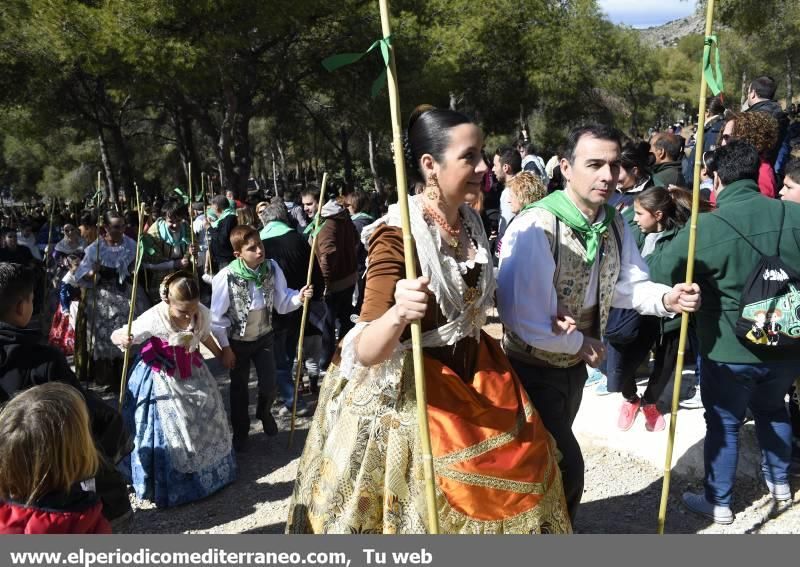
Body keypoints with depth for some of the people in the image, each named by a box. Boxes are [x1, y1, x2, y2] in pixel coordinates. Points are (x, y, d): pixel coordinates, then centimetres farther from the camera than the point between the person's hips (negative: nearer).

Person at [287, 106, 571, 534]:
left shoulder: (471, 221, 0)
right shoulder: (398, 234, -22)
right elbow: (367, 353, -27)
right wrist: (398, 313, -47)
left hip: (473, 379, 8)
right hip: (412, 394, -7)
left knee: (514, 479, 17)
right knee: (432, 513, 4)